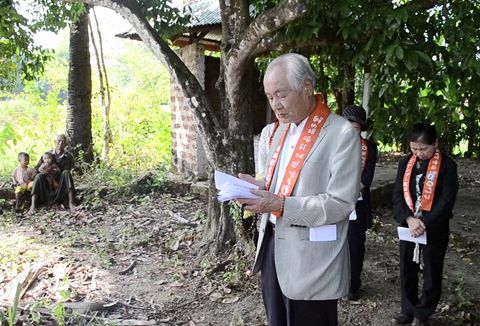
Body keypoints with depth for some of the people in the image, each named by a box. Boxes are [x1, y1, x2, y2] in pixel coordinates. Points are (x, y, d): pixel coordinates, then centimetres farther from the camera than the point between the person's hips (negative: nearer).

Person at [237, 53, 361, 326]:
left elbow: (341, 203, -18)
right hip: (272, 243, 7)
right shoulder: (282, 129, 11)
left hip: (310, 259, -7)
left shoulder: (342, 133, -14)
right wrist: (261, 187, -2)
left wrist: (281, 205, -23)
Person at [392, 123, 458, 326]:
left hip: (435, 229, -3)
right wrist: (409, 219, -17)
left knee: (432, 272, 10)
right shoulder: (406, 163, 1)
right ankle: (408, 309, 32)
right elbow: (398, 194, -2)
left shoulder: (447, 165, -10)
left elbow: (447, 201, -14)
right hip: (407, 225, 4)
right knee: (407, 270, 13)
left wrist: (425, 224, -21)